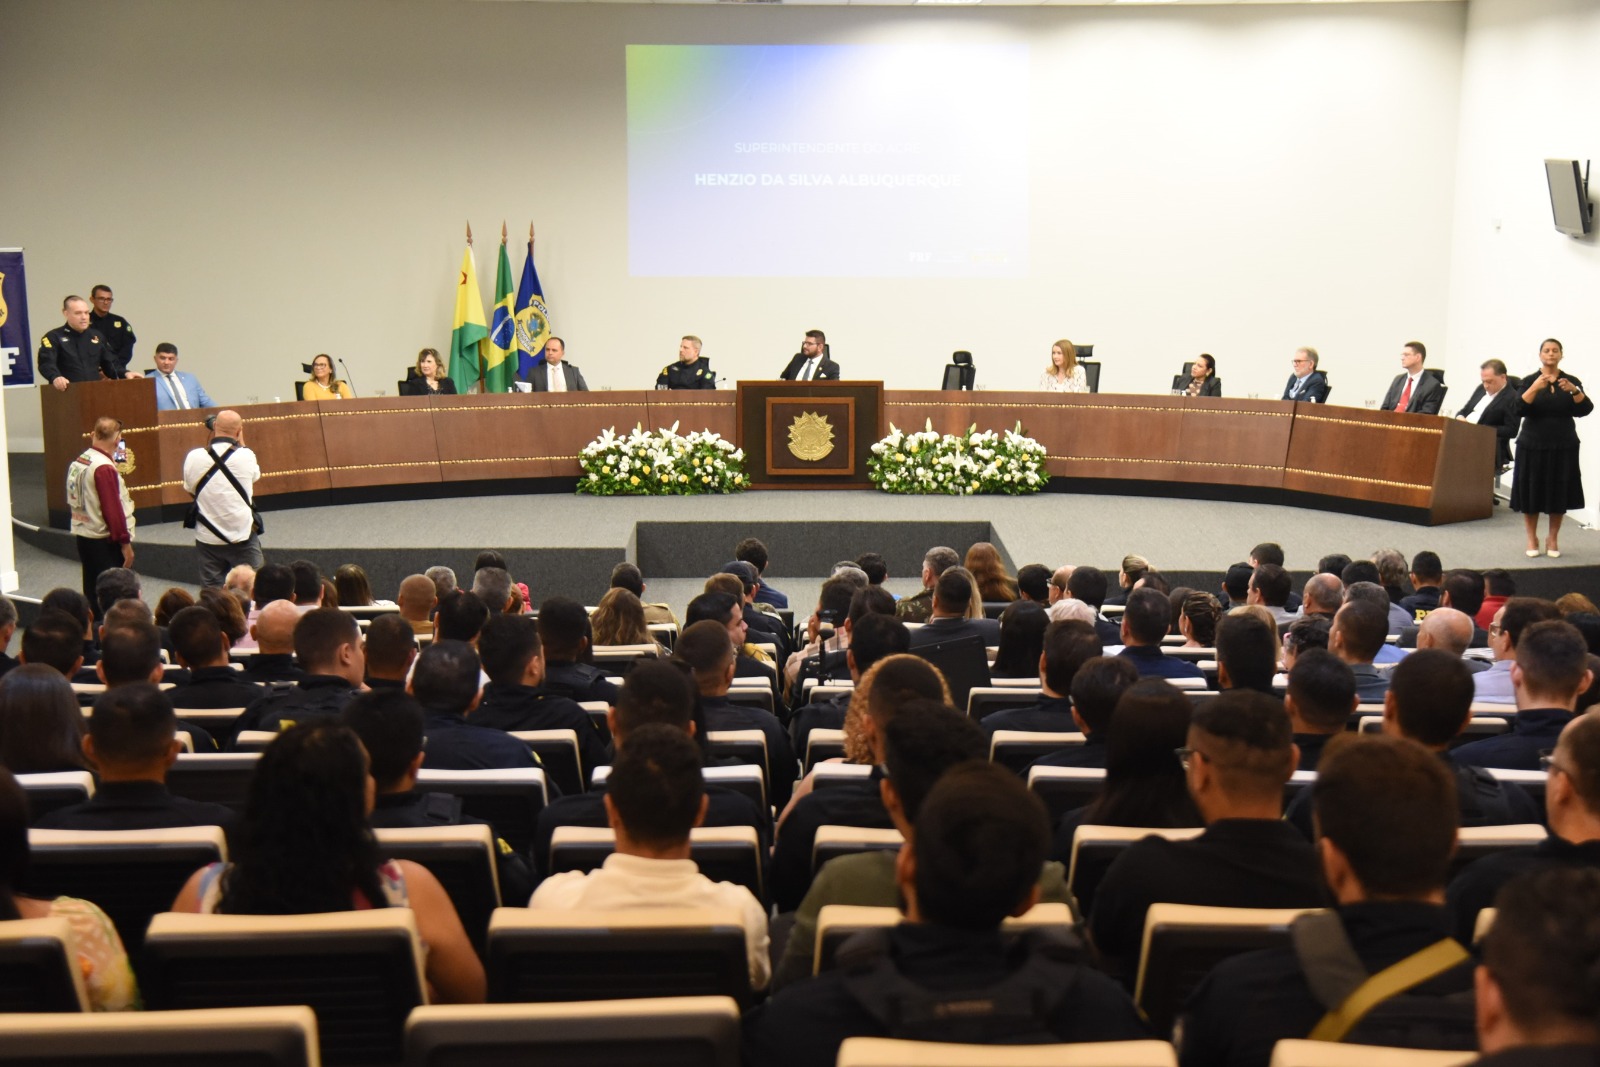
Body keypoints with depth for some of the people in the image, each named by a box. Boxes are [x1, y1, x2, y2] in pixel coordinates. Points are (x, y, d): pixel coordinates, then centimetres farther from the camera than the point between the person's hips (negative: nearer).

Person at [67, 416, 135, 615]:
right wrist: (125, 542, -15)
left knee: (93, 594, 15)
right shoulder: (104, 468, -18)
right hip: (105, 542, -9)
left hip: (83, 537, 9)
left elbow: (72, 503, 15)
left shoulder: (77, 464, 8)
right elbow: (113, 509, -20)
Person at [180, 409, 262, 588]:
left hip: (207, 539, 2)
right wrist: (240, 441, 17)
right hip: (242, 537, -2)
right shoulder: (246, 456, -10)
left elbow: (190, 490, 11)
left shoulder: (193, 457, -6)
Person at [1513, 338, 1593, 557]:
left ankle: (1553, 538, 15)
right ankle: (1532, 539, 11)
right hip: (1533, 446, -1)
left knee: (1559, 494, 2)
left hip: (1563, 447, 1)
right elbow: (1520, 409, -13)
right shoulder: (1529, 381, 1)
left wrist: (1574, 390, -23)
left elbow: (1584, 410, -7)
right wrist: (1535, 388, -26)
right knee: (1532, 492, -1)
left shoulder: (1571, 381, 4)